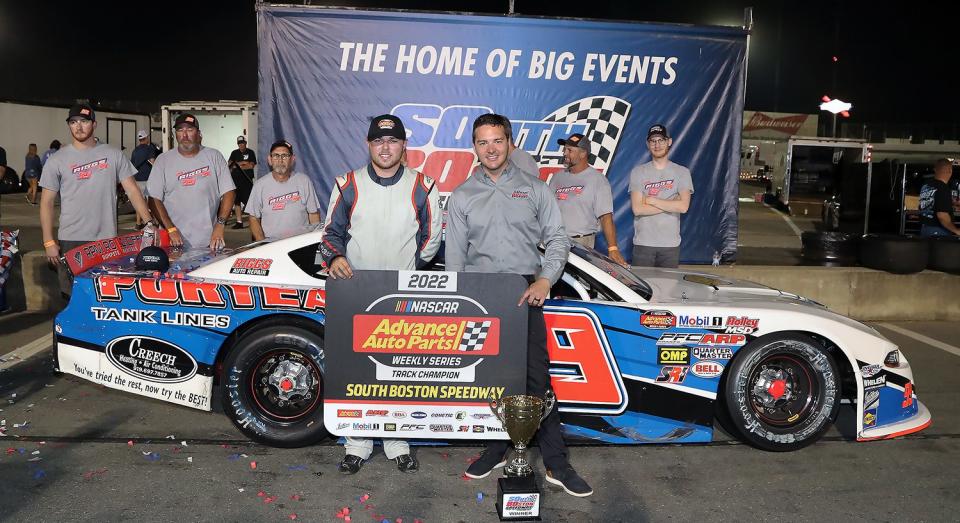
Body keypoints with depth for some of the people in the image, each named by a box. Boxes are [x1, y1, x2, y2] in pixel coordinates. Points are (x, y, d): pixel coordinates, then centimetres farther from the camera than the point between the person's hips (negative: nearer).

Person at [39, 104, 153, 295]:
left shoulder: (113, 155, 6)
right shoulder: (57, 160, 4)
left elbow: (132, 190, 3)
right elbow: (47, 202, 5)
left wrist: (149, 224, -8)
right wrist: (48, 242, -3)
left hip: (108, 239, 0)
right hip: (71, 242, 0)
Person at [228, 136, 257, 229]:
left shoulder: (250, 152, 5)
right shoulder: (234, 153, 17)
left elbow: (251, 166, -6)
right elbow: (229, 164, 4)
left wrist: (237, 166, -2)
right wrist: (243, 163, -5)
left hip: (247, 180, -4)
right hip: (236, 180, 4)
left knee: (248, 201, -13)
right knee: (237, 201, 5)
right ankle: (239, 222, 10)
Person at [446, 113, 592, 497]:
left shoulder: (534, 189, 9)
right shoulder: (461, 197, 11)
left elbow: (557, 239, 6)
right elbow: (455, 256, 11)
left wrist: (545, 279, -10)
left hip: (525, 292, -1)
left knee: (536, 375, -4)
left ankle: (556, 463, 2)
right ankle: (496, 450, 23)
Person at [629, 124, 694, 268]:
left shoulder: (682, 172, 4)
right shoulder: (638, 172, 3)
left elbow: (683, 206, -11)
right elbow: (637, 209, -8)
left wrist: (650, 200, -9)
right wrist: (671, 204, -8)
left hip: (671, 244, 0)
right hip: (643, 243, 0)